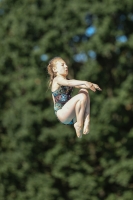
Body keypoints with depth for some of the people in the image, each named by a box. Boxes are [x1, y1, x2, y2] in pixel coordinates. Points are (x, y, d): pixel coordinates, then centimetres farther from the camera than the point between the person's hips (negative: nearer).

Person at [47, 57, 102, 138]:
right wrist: (85, 82, -37)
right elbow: (67, 83, -26)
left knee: (84, 91, -1)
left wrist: (90, 85, -11)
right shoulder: (57, 79, -4)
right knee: (81, 97, -24)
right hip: (62, 113, -8)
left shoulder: (68, 79, 23)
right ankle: (79, 125, -16)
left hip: (71, 115, 8)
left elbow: (79, 85, 10)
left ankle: (86, 121, -13)